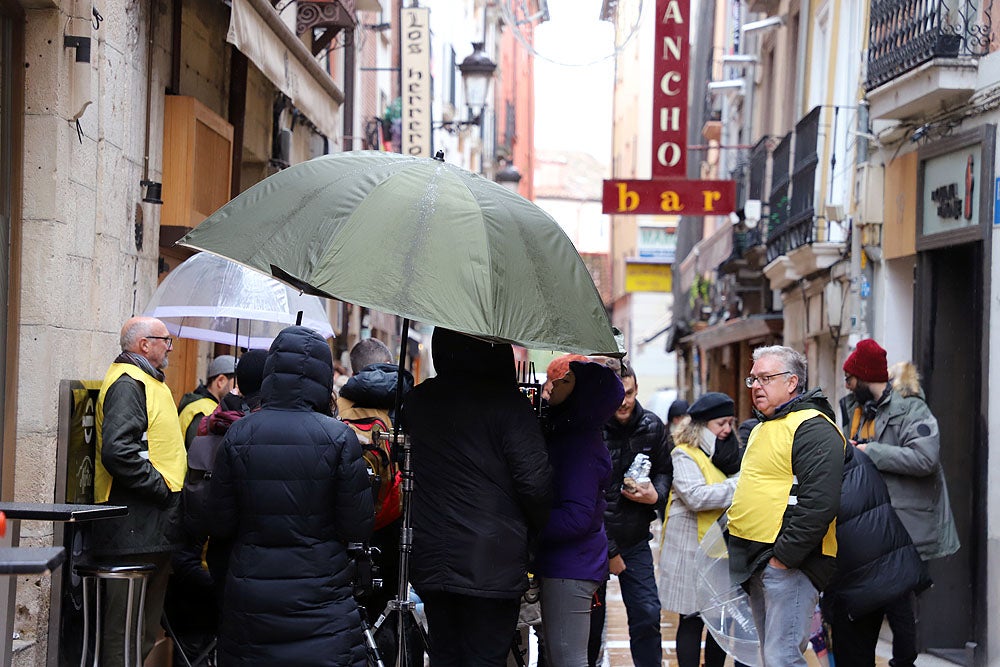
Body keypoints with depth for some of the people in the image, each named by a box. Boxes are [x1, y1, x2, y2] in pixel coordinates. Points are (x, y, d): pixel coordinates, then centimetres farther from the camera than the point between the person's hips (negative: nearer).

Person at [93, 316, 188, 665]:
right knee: (126, 620, -8)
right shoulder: (126, 383, -13)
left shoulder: (146, 381, 21)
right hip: (135, 522, -11)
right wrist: (162, 488, -20)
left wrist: (169, 487, 15)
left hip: (154, 523, 11)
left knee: (148, 623, 15)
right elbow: (118, 451, -25)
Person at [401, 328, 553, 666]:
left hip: (429, 562, 6)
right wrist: (535, 532, 2)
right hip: (493, 563, -5)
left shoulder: (415, 401, 7)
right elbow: (535, 482, -15)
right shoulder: (506, 401, -12)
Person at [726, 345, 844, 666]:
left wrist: (784, 555, -22)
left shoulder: (814, 429, -13)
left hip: (789, 560, -10)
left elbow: (819, 503, -23)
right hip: (757, 562, 10)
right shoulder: (762, 429, 20)